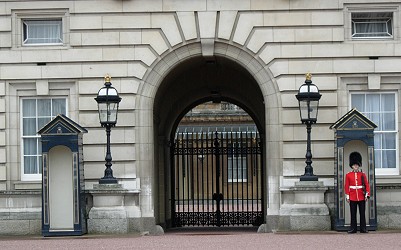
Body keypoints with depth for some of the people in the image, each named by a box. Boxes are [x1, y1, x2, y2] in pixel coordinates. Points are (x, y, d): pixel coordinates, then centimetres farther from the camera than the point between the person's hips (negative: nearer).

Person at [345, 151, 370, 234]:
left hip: (361, 197, 0)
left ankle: (363, 228, 6)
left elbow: (367, 185, 4)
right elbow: (346, 187, 4)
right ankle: (353, 229, 6)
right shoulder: (348, 175, 5)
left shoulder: (363, 175, 6)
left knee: (362, 213, 2)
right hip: (352, 197, 0)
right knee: (353, 214, 3)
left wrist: (367, 195, -6)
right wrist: (347, 197, -2)